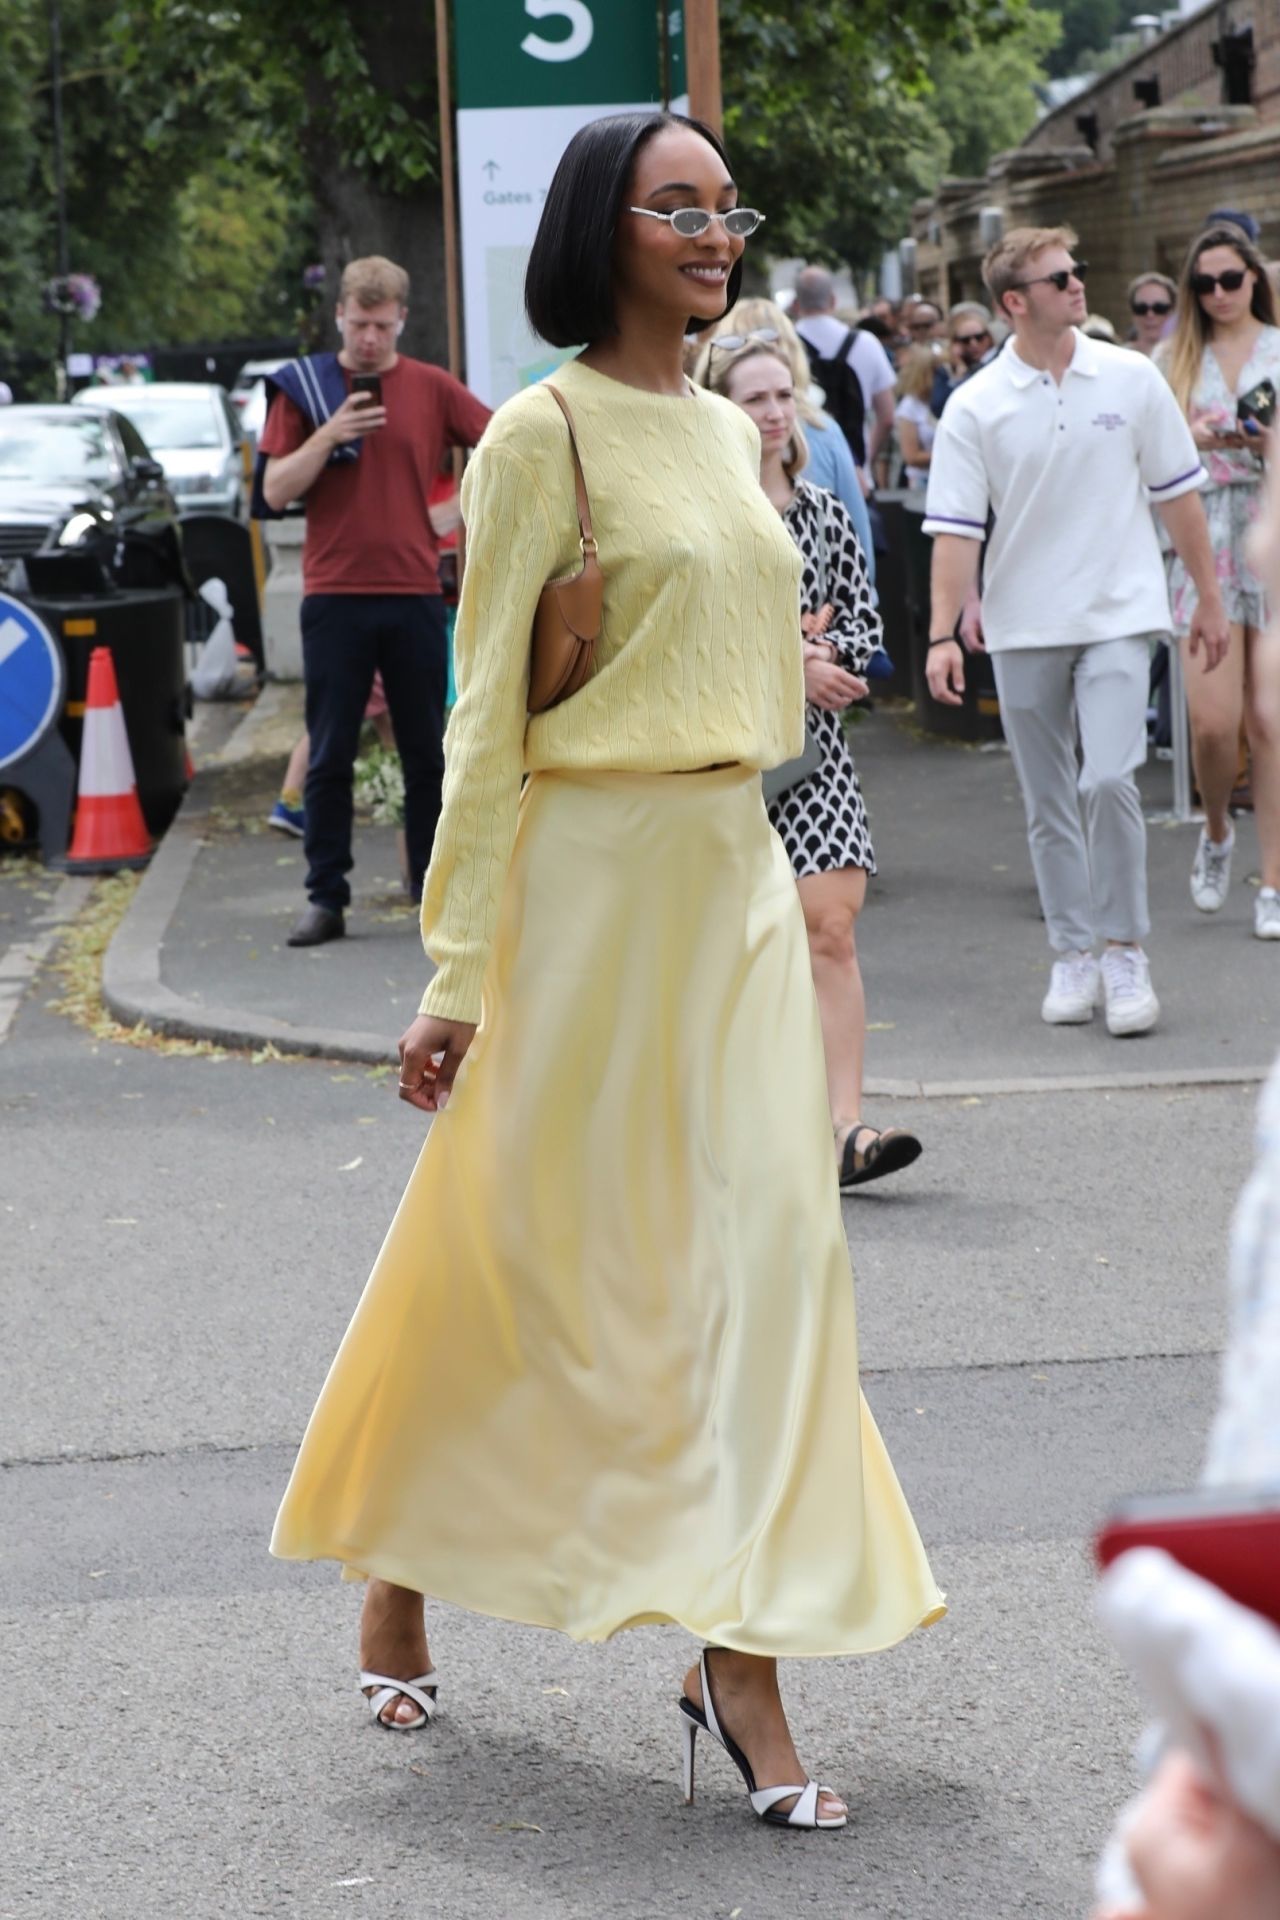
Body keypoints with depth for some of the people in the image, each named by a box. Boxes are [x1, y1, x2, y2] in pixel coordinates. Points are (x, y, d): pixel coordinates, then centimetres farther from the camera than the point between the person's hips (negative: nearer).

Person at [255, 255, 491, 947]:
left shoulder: (431, 388, 4)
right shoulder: (304, 388, 2)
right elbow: (274, 491, -3)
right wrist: (329, 436, -15)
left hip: (415, 593, 1)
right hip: (334, 596, -1)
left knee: (427, 751, 6)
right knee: (330, 755, 2)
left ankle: (435, 885, 14)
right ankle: (326, 897, 7)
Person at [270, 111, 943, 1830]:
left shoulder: (729, 431, 13)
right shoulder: (546, 431, -9)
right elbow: (486, 714, -11)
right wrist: (458, 972, -13)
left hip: (740, 872, 7)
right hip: (595, 870, -6)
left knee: (765, 1243, -1)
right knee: (518, 1254, 3)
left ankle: (744, 1658, 2)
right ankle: (391, 1578, 24)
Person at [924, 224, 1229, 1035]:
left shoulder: (1132, 379, 1)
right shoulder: (975, 407, -3)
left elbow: (1178, 492, 8)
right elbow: (956, 528, -5)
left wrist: (1209, 598, 9)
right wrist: (943, 635, -12)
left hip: (1118, 612, -1)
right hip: (1023, 628, 1)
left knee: (1109, 780, -15)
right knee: (1049, 805, 7)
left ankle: (1125, 949, -1)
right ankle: (1073, 954, 19)